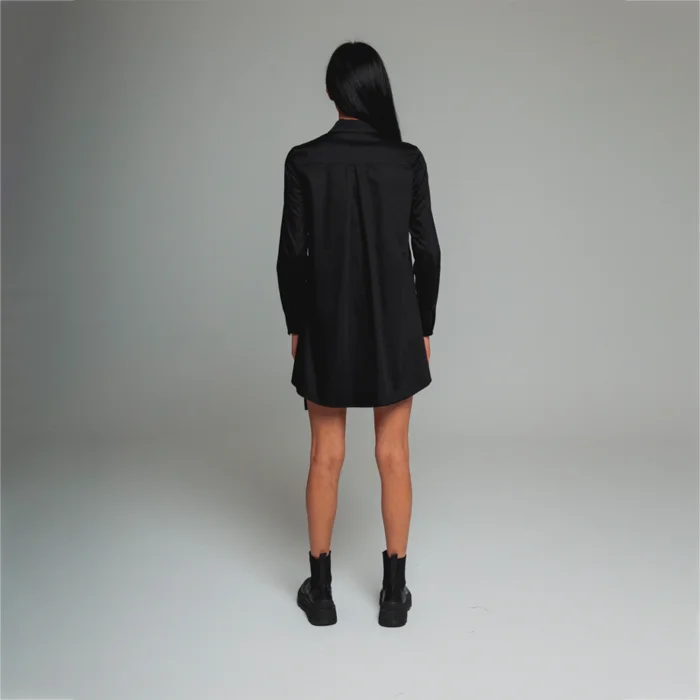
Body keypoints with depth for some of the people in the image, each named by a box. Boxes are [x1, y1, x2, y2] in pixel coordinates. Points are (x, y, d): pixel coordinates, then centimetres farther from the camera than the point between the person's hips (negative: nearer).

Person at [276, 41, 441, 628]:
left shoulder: (304, 160, -7)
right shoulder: (408, 160, -4)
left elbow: (292, 254, -6)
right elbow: (427, 252, -2)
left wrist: (296, 326, 6)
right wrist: (423, 327, 8)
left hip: (327, 326, 0)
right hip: (394, 325, 1)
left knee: (327, 456, 10)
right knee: (394, 456, 9)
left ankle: (321, 590, 20)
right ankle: (394, 593, 19)